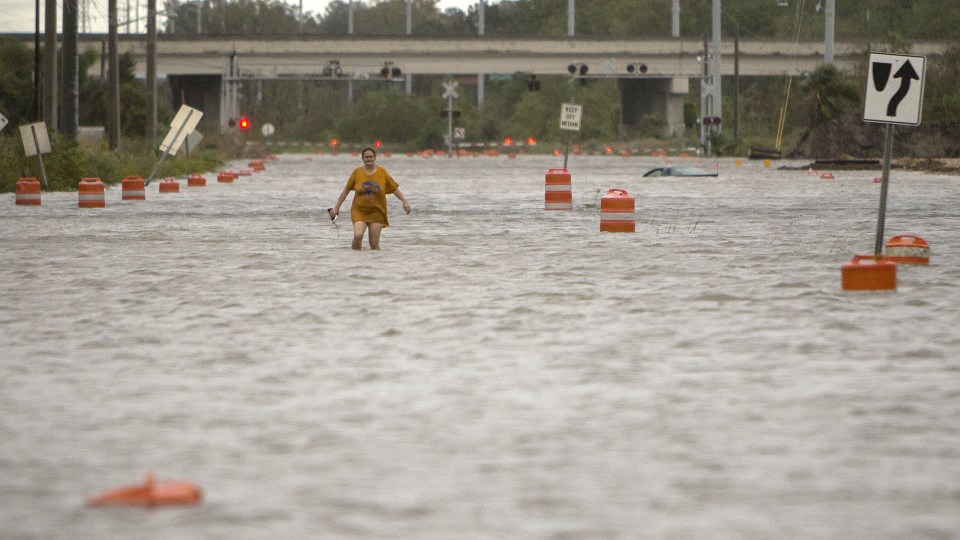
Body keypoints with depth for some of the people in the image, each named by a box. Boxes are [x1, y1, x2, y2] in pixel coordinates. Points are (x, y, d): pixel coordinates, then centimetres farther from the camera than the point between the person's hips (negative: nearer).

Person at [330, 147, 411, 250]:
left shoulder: (382, 172, 1)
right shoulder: (357, 172, 1)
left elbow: (395, 188, 6)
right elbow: (346, 190, 7)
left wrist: (404, 201, -7)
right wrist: (336, 208, 8)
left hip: (376, 212, 0)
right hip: (359, 211, 0)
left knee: (374, 243, -2)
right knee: (358, 235, -20)